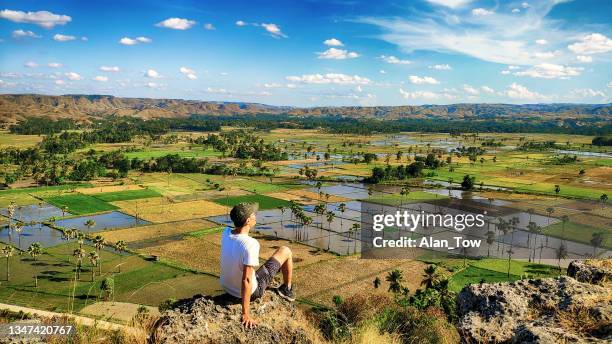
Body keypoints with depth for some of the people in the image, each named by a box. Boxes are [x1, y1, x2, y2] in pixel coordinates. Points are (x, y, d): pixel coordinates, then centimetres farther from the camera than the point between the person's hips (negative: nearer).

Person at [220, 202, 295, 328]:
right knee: (285, 251, 7)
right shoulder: (251, 244, -34)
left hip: (227, 288, 6)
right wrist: (245, 314, -27)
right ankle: (286, 289, 30)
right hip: (251, 291, -6)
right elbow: (246, 280, -32)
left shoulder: (225, 233, -13)